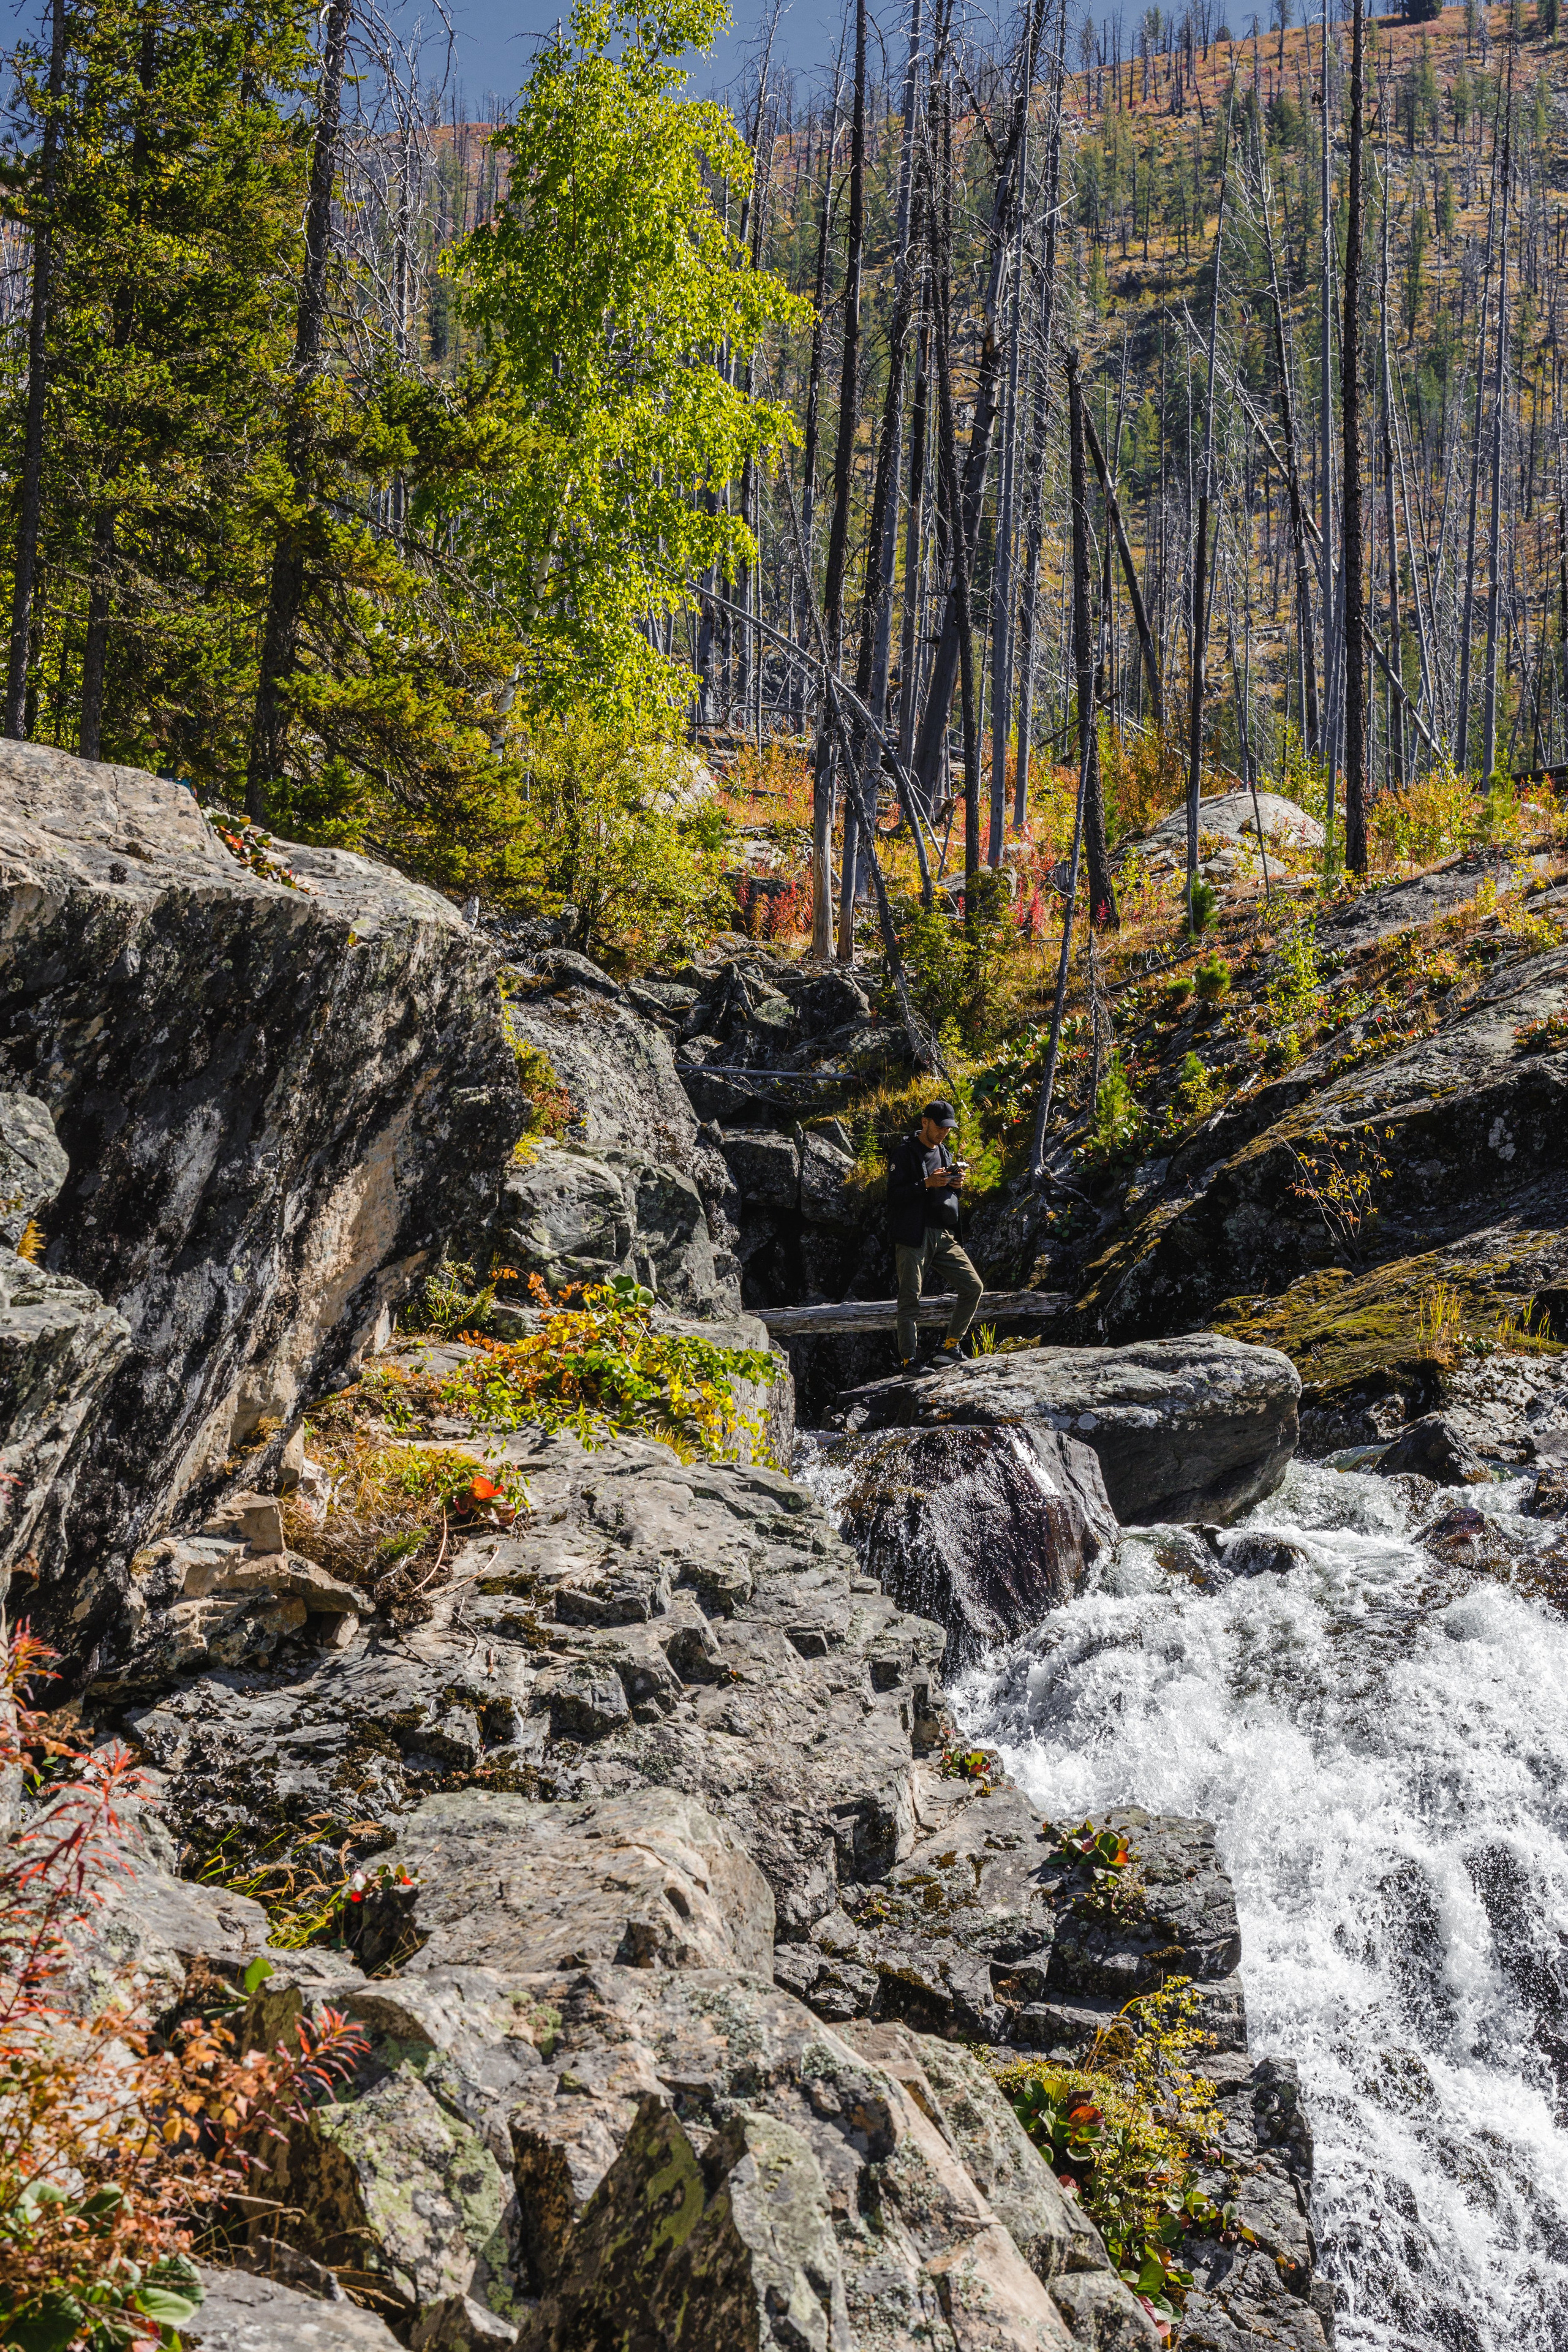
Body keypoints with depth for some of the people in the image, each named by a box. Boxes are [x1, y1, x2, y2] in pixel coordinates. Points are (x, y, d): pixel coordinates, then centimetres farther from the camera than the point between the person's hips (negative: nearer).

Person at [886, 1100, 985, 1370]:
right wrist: (927, 1184, -20)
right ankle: (908, 1361, -4)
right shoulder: (906, 1153, -3)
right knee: (910, 1299, -6)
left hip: (944, 1236, 7)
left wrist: (957, 1185, 4)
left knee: (974, 1287, 0)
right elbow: (894, 1195, -11)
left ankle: (950, 1346, 11)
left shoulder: (944, 1153, 19)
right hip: (913, 1236, -7)